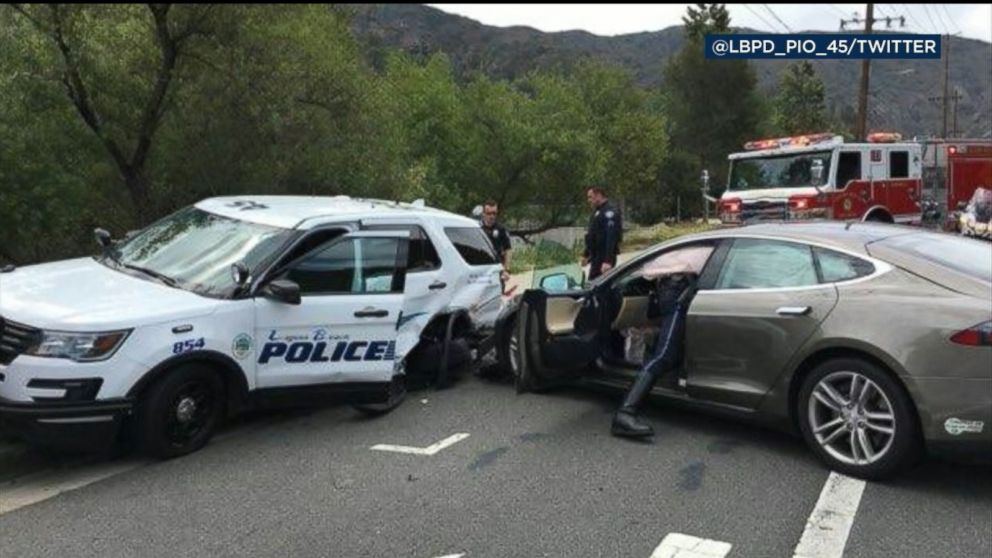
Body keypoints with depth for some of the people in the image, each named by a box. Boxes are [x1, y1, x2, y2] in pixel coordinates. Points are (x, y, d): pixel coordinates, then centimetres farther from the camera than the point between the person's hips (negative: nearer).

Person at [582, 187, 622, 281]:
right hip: (596, 257, 10)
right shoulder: (597, 212, 17)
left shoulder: (609, 212, -15)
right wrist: (586, 254, 28)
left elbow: (611, 238, -25)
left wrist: (608, 260, -32)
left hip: (604, 259, -10)